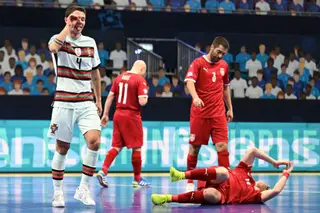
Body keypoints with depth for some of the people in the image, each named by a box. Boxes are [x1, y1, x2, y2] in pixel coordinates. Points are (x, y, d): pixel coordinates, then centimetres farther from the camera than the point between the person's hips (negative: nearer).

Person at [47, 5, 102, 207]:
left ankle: (84, 188, -4)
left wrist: (98, 100, 19)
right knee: (62, 148, 2)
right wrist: (68, 27, -18)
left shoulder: (90, 43, 10)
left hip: (86, 102, 3)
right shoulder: (59, 39, -3)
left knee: (94, 141, -15)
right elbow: (53, 47, -30)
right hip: (64, 102, -3)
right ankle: (58, 192, 15)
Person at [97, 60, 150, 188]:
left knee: (117, 146, 10)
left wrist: (105, 115, 13)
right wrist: (146, 98, 4)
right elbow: (142, 101, -18)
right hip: (132, 116, -6)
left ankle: (103, 171, -6)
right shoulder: (140, 80, -9)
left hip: (118, 114, 6)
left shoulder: (119, 78, 9)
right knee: (136, 147, 6)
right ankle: (137, 179, 12)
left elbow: (110, 97, 8)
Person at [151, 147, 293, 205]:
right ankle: (182, 175, -42)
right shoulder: (244, 172, 29)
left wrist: (286, 173, 12)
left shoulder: (256, 195, 18)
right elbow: (253, 151, 23)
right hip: (216, 182, 2)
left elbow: (276, 190, 2)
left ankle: (169, 198, -39)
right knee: (223, 173, -33)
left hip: (221, 195, -2)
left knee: (212, 195, -40)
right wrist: (274, 162, 21)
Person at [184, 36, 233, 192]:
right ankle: (190, 182, 14)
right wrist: (195, 97, -38)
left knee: (222, 146, -7)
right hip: (199, 113, -4)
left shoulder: (224, 66, 11)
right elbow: (189, 81, -19)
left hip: (218, 114, 4)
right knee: (195, 147, 3)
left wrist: (230, 108, 22)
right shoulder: (198, 63, -5)